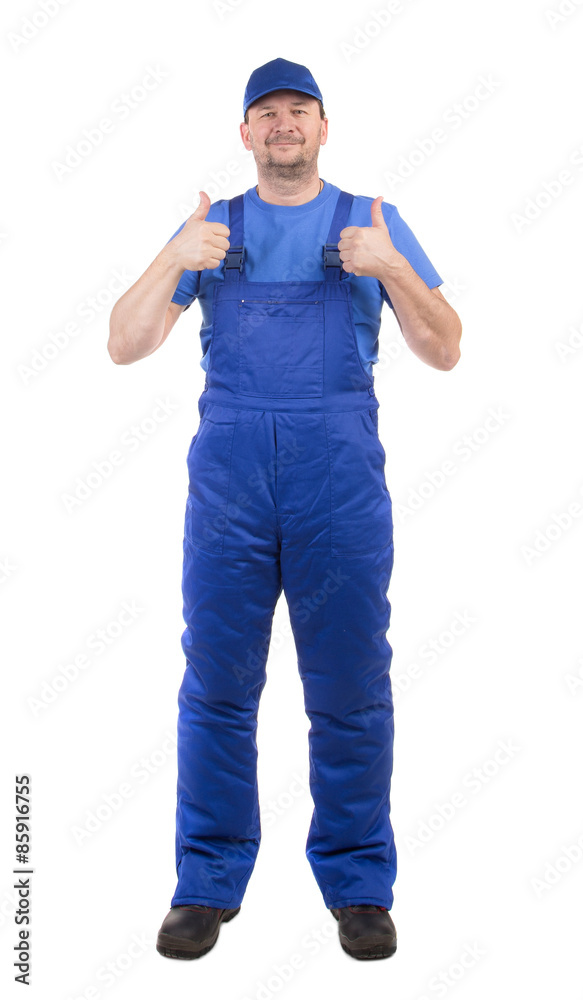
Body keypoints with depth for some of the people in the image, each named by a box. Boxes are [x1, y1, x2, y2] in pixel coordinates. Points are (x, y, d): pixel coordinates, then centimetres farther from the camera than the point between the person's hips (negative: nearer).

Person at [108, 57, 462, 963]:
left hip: (340, 471, -1)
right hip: (227, 469, 1)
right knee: (216, 684, 3)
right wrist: (173, 261, -11)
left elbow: (444, 352, 4)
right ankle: (207, 886, 14)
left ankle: (359, 887, 15)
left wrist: (393, 270, -12)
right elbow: (125, 346, 5)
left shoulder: (373, 222, 11)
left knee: (350, 688, 2)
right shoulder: (210, 229, 13)